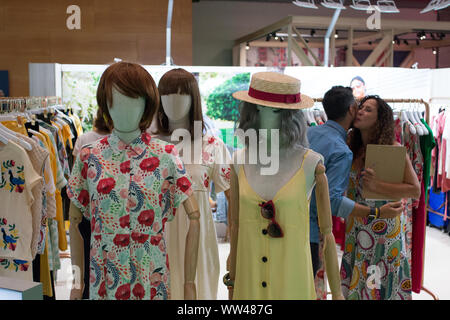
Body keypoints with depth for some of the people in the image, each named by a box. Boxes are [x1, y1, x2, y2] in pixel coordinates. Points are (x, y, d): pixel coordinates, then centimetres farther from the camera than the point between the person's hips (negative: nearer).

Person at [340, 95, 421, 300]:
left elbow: (415, 190, -16)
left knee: (379, 285, 3)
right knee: (355, 279, 13)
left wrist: (377, 186, -25)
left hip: (384, 227, -5)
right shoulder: (353, 147, 4)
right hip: (356, 227, 5)